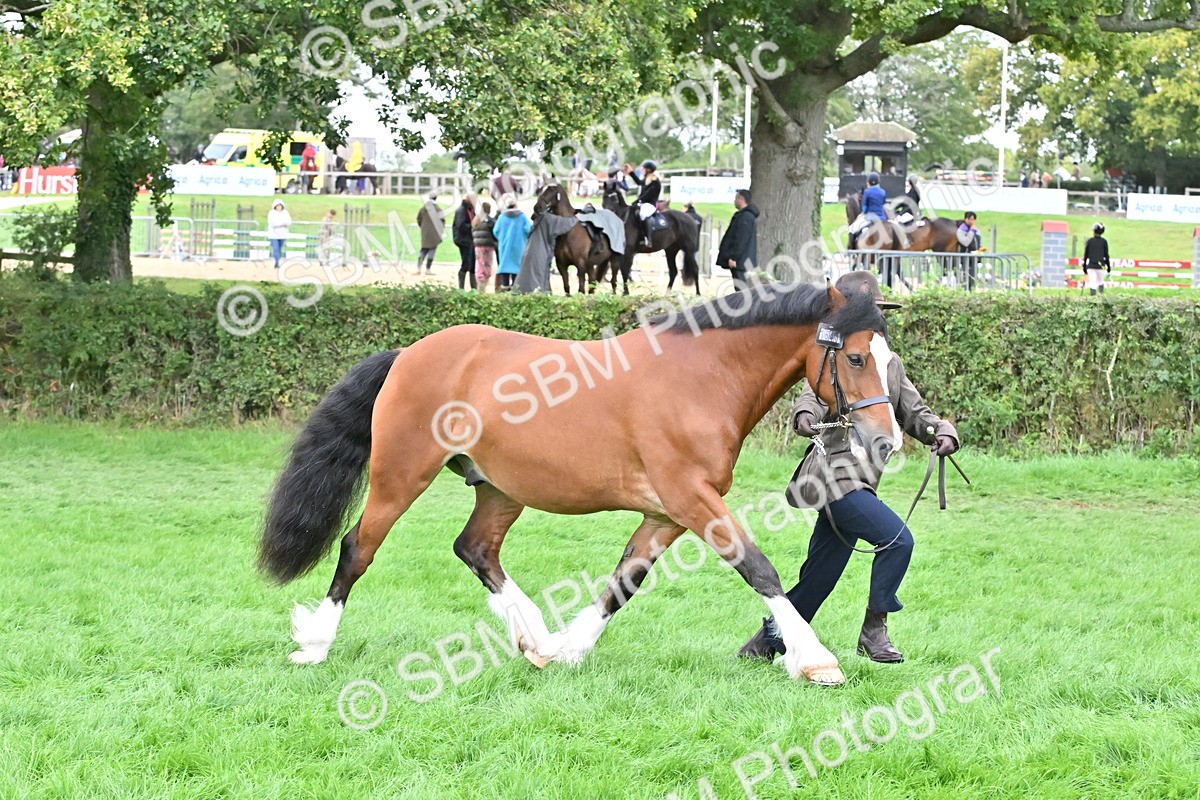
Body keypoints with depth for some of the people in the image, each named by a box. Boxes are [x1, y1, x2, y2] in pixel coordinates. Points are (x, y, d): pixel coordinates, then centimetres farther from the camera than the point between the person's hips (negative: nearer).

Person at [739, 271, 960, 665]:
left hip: (857, 483, 8)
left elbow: (913, 411, 18)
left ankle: (768, 640, 26)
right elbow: (814, 396, -22)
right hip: (836, 477, -8)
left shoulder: (890, 363, 17)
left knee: (819, 578, 11)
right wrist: (805, 417, -46)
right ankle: (874, 631, -9)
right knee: (897, 539, -21)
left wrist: (941, 432, -3)